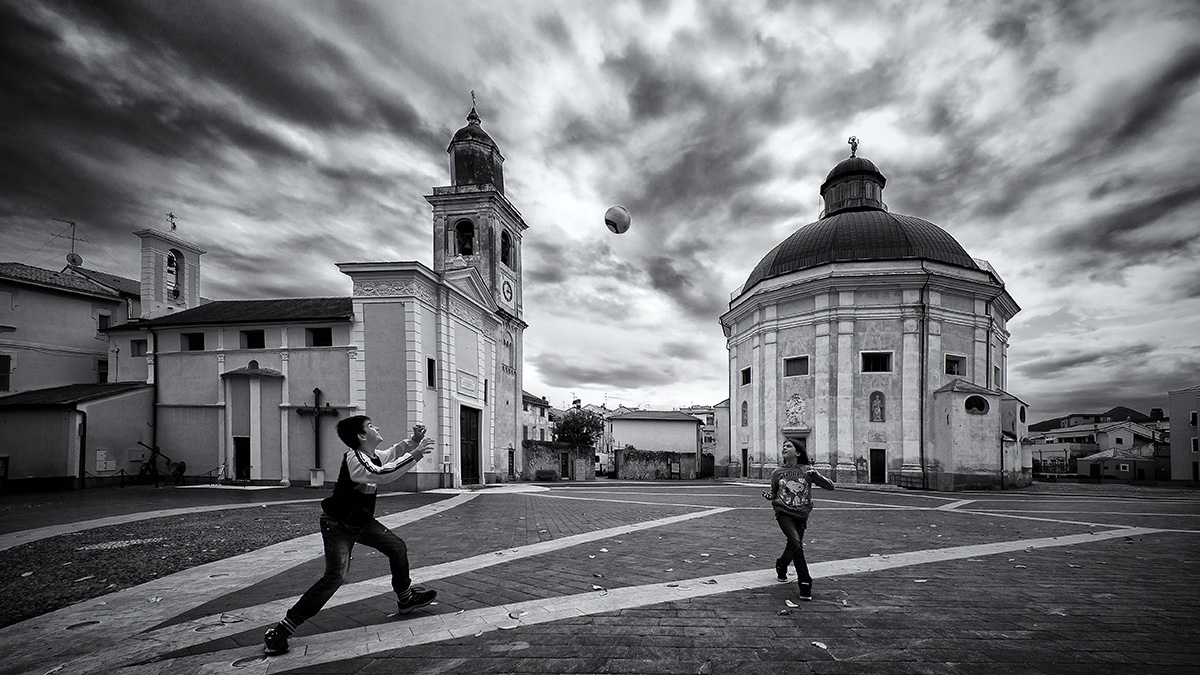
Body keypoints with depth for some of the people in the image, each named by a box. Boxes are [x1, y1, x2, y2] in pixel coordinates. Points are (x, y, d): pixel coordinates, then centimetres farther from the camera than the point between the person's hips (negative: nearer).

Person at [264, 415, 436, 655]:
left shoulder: (375, 455, -2)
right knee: (335, 576, -18)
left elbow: (394, 453, 16)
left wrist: (414, 440, -3)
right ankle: (281, 630, -6)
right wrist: (415, 455, -42)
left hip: (362, 521, 9)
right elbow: (381, 474, -43)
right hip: (337, 525, -9)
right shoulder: (353, 458, -27)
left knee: (397, 548, 10)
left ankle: (405, 599, 30)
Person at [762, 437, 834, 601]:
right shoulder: (777, 473, 8)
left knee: (794, 546, 5)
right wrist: (769, 495, -3)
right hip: (783, 513, -1)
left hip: (801, 515, 1)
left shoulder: (807, 470, 2)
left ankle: (781, 565, 40)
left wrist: (816, 475, -18)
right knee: (795, 543, -21)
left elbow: (830, 486, -1)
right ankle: (805, 583, -10)